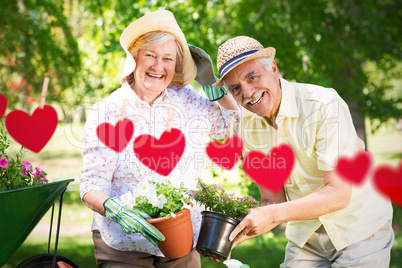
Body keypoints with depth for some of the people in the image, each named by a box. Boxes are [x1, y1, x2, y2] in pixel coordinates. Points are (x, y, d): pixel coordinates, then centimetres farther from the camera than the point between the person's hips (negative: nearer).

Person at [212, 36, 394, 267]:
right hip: (305, 236, 4)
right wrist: (240, 232, -20)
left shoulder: (324, 105, -23)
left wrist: (275, 215, -36)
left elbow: (339, 194, -28)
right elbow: (273, 201, -3)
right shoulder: (248, 126, -5)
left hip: (360, 228, -4)